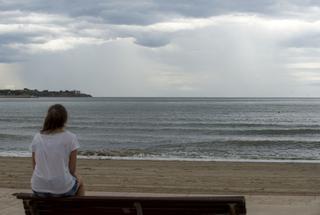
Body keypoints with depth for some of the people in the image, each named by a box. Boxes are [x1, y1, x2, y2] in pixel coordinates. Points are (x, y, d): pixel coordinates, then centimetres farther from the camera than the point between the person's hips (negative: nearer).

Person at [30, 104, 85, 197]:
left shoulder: (37, 137, 1)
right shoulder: (70, 138, -9)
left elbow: (35, 165, 8)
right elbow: (72, 169, -6)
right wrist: (76, 176, 14)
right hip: (62, 189, -3)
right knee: (79, 181, 32)